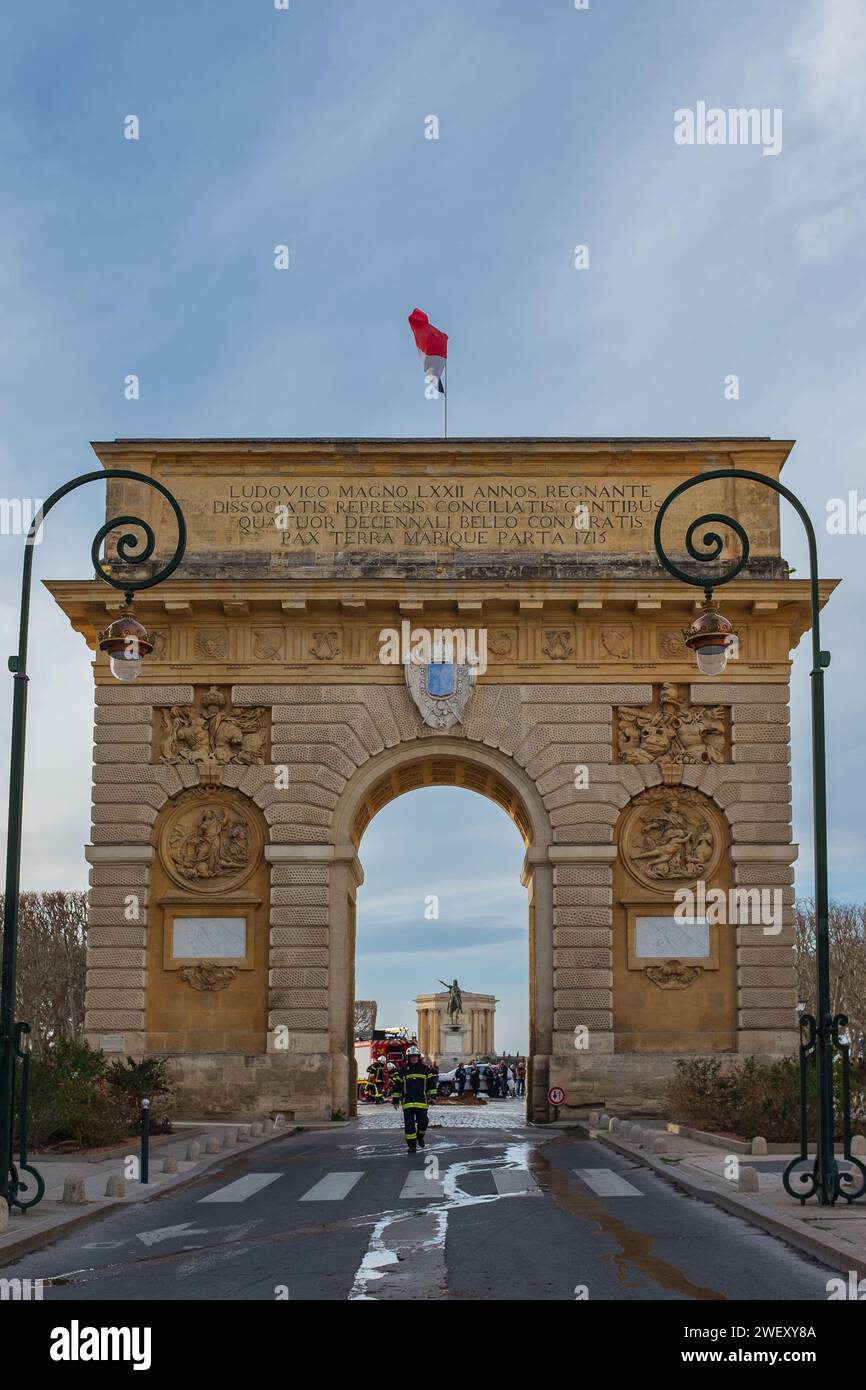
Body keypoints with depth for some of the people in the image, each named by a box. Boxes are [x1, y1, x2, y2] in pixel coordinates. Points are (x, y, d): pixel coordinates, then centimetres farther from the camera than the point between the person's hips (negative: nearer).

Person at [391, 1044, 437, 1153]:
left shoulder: (425, 1068, 5)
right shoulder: (403, 1070, 4)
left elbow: (432, 1082, 9)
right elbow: (396, 1084, 7)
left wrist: (432, 1096, 4)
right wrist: (395, 1099, 5)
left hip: (422, 1102, 0)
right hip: (407, 1102, 0)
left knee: (422, 1122, -5)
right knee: (409, 1124, -1)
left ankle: (420, 1136, 26)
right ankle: (412, 1145, 7)